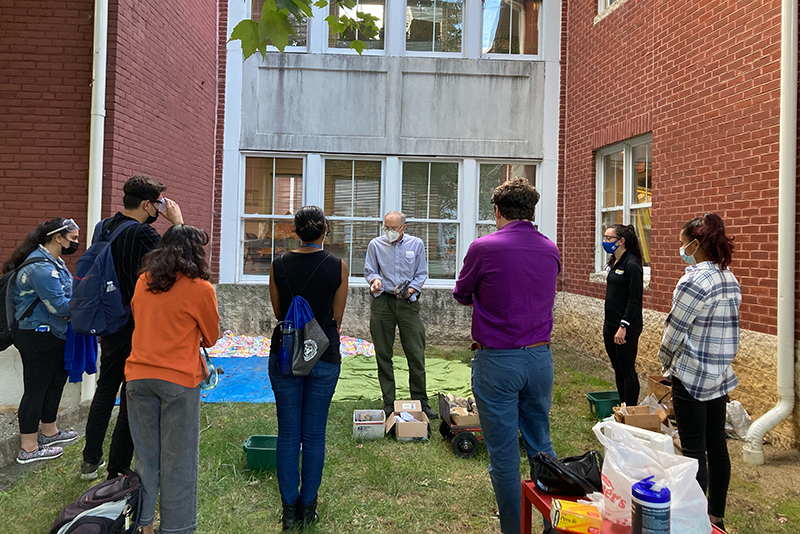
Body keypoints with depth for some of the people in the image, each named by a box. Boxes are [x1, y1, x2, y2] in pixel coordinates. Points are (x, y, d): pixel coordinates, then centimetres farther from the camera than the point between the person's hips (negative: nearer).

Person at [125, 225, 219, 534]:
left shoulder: (144, 281, 5)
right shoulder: (200, 288, -10)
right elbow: (211, 337, 2)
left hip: (138, 376, 5)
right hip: (179, 380, -5)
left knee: (145, 454, 16)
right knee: (178, 459, 6)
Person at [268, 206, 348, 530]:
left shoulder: (278, 265, -3)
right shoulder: (337, 267, -7)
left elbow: (278, 312, 9)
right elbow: (337, 318, 2)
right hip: (324, 357, -1)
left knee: (288, 434, 11)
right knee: (314, 435, 10)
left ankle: (289, 510, 19)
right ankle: (308, 508, 20)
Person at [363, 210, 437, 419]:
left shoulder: (416, 244, 6)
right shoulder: (375, 244, 6)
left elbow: (422, 274, 9)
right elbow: (369, 271, 10)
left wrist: (411, 288, -8)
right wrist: (375, 279, -12)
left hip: (408, 303, 0)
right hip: (382, 302, 1)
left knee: (416, 355, -2)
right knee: (383, 355, 4)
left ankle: (421, 402, 10)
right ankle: (388, 403, 15)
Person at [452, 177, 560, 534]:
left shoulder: (484, 247, -12)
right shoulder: (551, 250, 3)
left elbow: (461, 296, 2)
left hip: (497, 360, -5)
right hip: (540, 357, 5)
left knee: (504, 454, 7)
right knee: (541, 444, 20)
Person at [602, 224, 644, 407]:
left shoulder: (631, 265, -15)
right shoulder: (614, 263, 12)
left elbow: (634, 300, -19)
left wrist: (623, 327, -22)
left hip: (627, 327, -9)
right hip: (610, 324, 9)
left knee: (627, 371, 1)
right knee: (617, 369, 15)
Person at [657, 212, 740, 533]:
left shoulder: (694, 281, -19)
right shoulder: (730, 279, 8)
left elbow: (674, 330, -14)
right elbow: (725, 327, 14)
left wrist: (666, 362, 3)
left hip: (693, 375, -9)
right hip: (721, 374, 9)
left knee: (694, 451, 0)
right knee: (716, 444, 16)